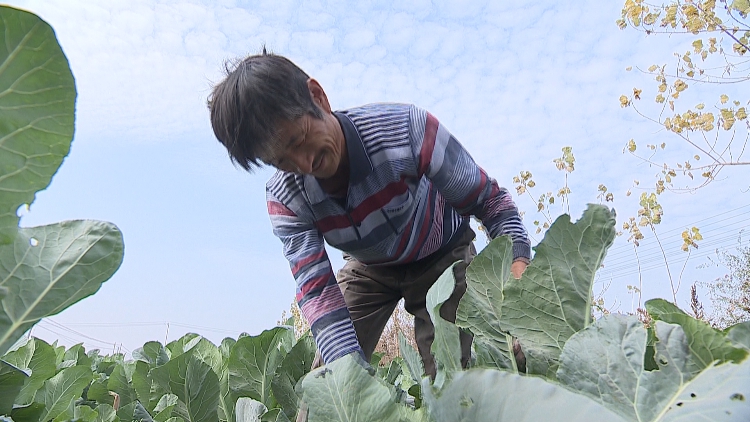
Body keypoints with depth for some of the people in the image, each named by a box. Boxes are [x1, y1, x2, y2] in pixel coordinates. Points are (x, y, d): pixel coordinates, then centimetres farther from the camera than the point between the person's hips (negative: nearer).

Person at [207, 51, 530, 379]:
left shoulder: (405, 129, -35)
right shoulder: (284, 201, -26)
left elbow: (490, 199, -25)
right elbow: (318, 293, -32)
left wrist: (519, 265, -42)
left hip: (442, 257, -2)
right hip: (368, 268, 3)